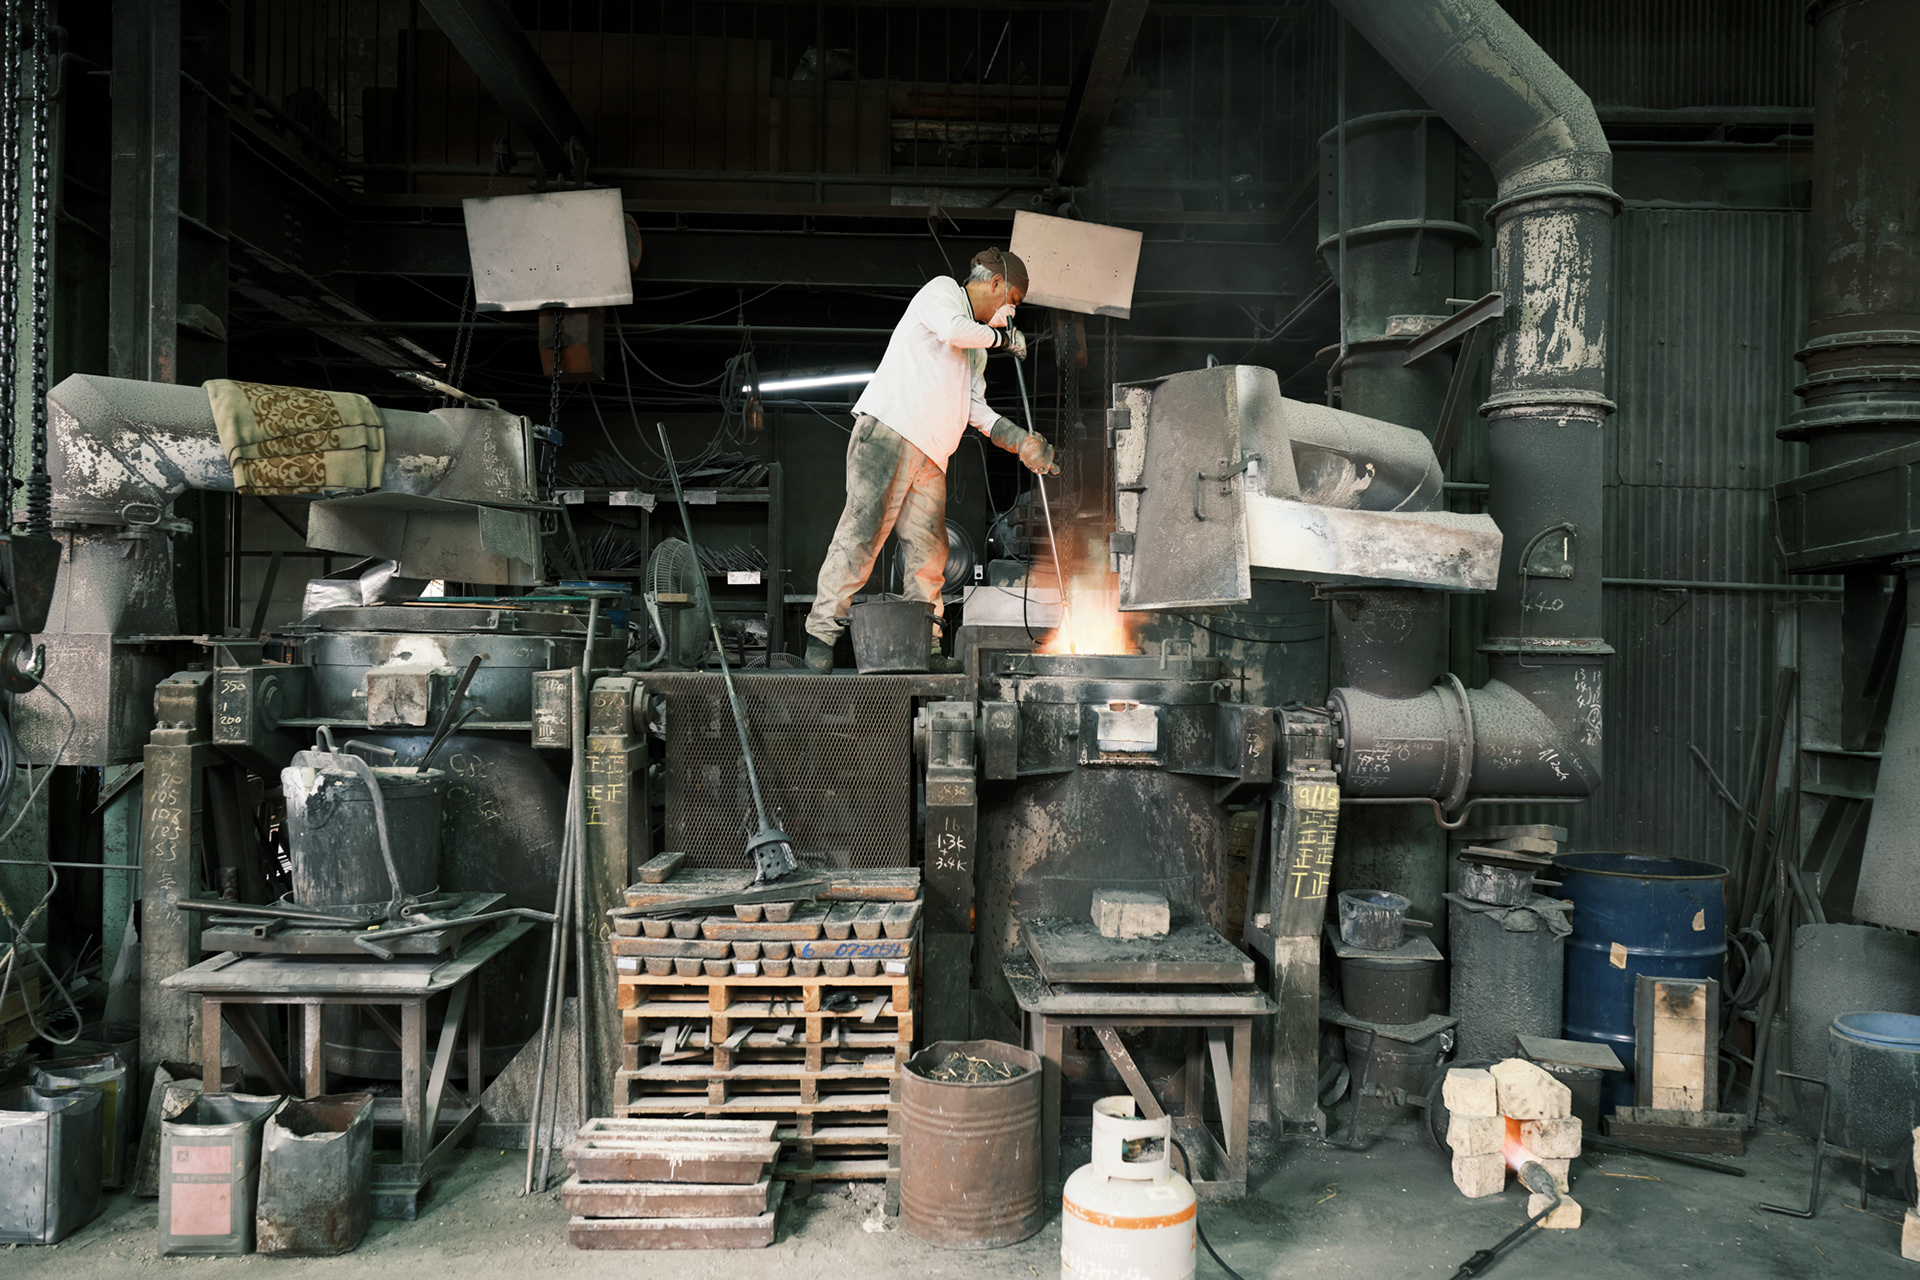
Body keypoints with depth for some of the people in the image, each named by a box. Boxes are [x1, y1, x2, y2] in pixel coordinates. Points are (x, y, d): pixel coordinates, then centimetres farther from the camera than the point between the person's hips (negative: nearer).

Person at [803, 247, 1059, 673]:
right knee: (863, 533, -15)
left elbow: (977, 411, 25)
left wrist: (1021, 442, 14)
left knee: (930, 551, 0)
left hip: (930, 454, 9)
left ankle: (925, 649, 4)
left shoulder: (977, 346, 31)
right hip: (889, 430, -8)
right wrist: (997, 334, 3)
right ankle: (821, 631, -11)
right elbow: (954, 330, -15)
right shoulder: (941, 290, 7)